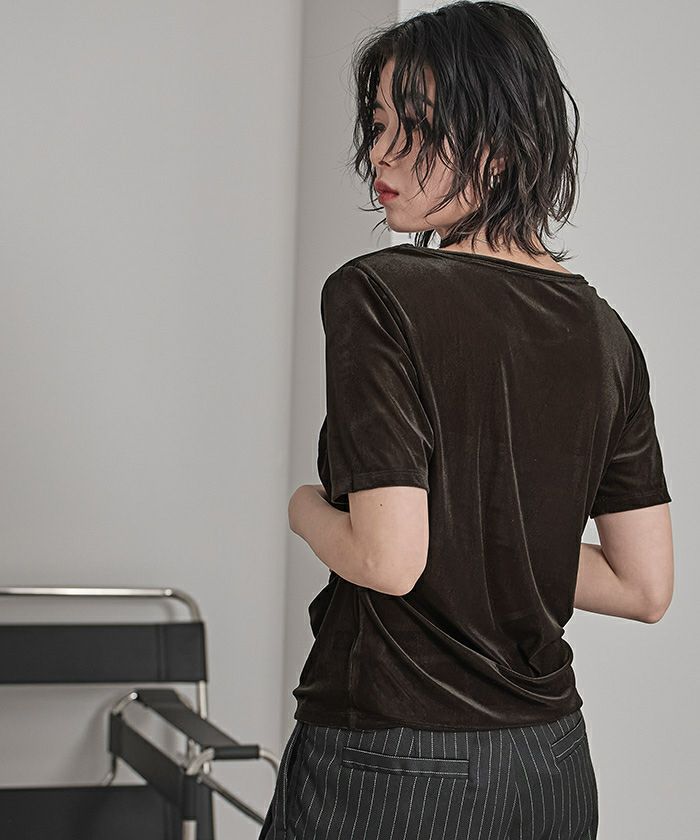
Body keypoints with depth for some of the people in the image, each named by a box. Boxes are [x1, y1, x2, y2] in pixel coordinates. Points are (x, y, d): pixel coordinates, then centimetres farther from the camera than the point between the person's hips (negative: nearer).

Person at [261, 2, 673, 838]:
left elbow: (389, 559, -20)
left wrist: (307, 508, -1)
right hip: (553, 768, 6)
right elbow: (645, 588, 5)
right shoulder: (603, 330, 3)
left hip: (392, 771, -6)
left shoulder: (376, 296, -14)